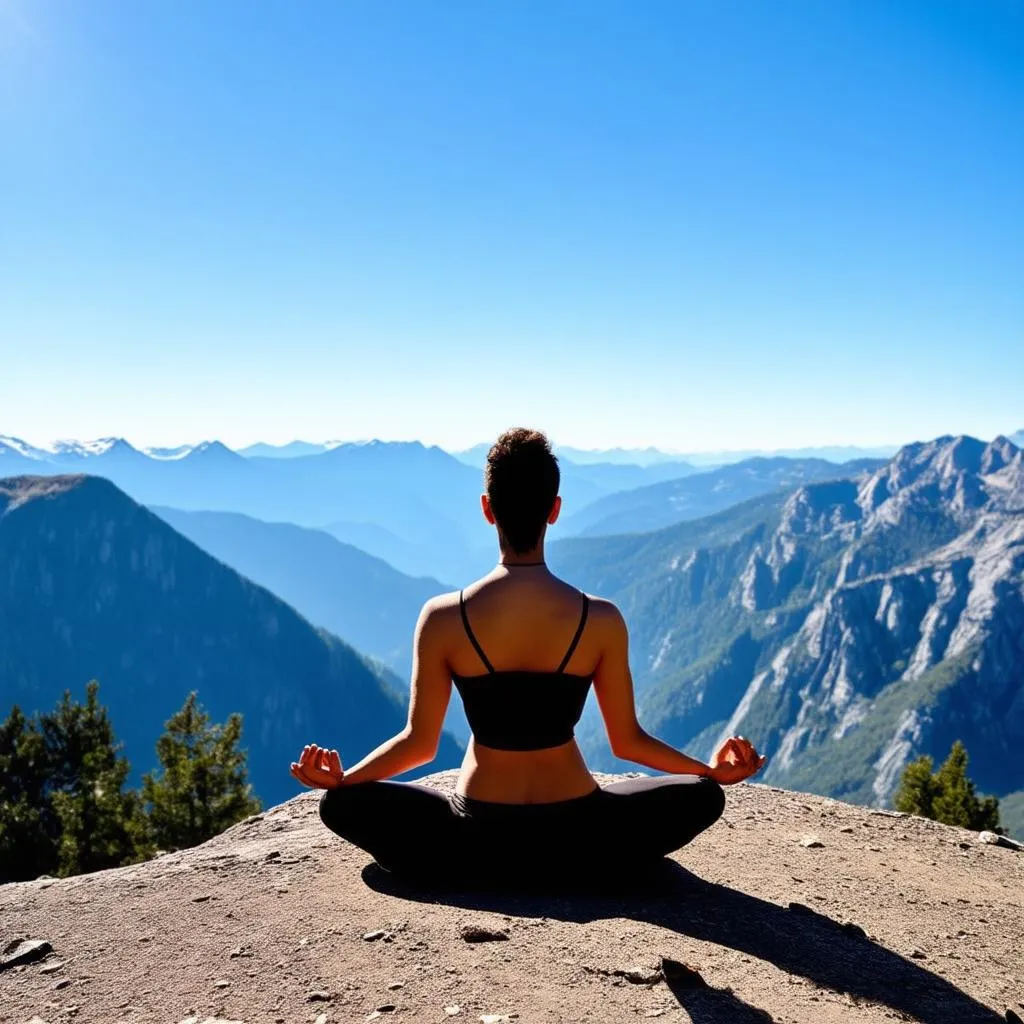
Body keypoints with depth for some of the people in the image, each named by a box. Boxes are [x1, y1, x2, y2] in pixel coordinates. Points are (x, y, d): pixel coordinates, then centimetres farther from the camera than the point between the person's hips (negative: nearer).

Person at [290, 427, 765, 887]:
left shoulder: (442, 618, -12)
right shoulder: (601, 621, -11)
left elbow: (419, 743, -5)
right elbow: (627, 740, -2)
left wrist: (340, 778, 10)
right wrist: (712, 769, 13)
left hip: (478, 841, 0)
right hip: (576, 845, 1)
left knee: (340, 803, 18)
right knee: (703, 795, 21)